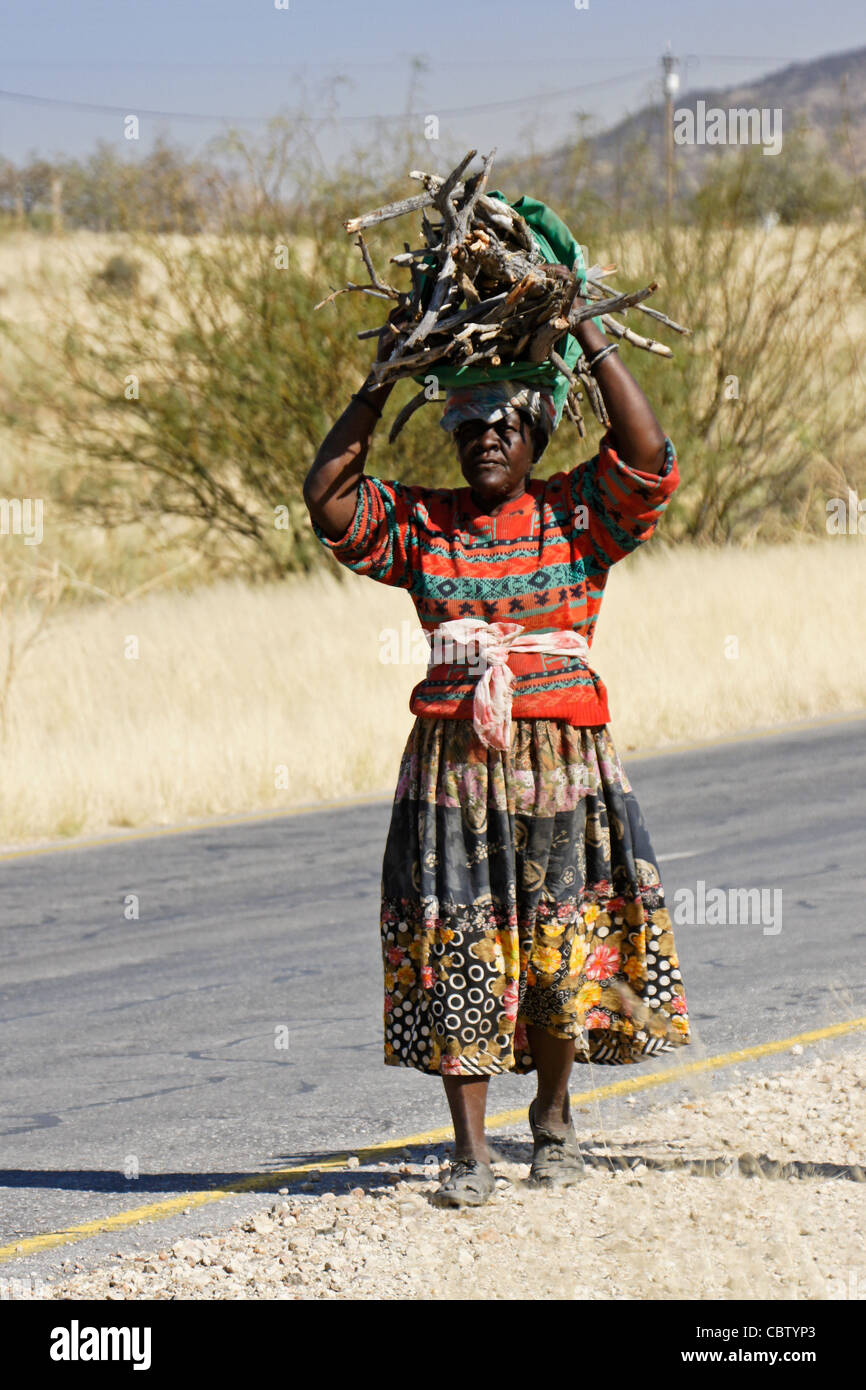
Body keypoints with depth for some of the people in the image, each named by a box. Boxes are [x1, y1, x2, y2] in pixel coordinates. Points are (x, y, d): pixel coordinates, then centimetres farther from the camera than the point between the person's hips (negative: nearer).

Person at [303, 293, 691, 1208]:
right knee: (455, 950, -4)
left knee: (561, 947, 2)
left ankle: (552, 1110, 27)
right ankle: (469, 1150, -1)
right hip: (453, 756, 1)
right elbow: (326, 494, 0)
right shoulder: (419, 524, 9)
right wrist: (382, 383, -1)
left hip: (561, 757, -1)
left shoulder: (576, 515, 4)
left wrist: (588, 336, -9)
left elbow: (648, 456, -10)